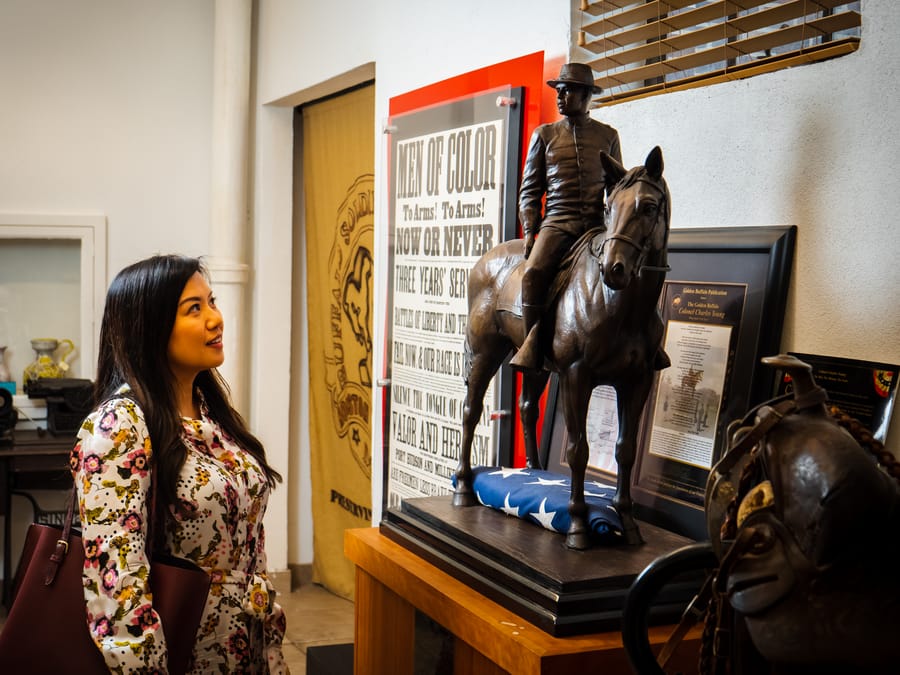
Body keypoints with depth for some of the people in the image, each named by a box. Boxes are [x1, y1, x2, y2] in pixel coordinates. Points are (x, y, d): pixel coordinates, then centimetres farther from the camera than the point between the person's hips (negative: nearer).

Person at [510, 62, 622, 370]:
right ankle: (531, 348, -18)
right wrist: (529, 232, -1)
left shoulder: (608, 136, 14)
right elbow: (530, 190, 12)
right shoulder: (544, 134, 13)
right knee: (534, 273, -26)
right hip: (558, 222, -1)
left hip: (599, 223, 2)